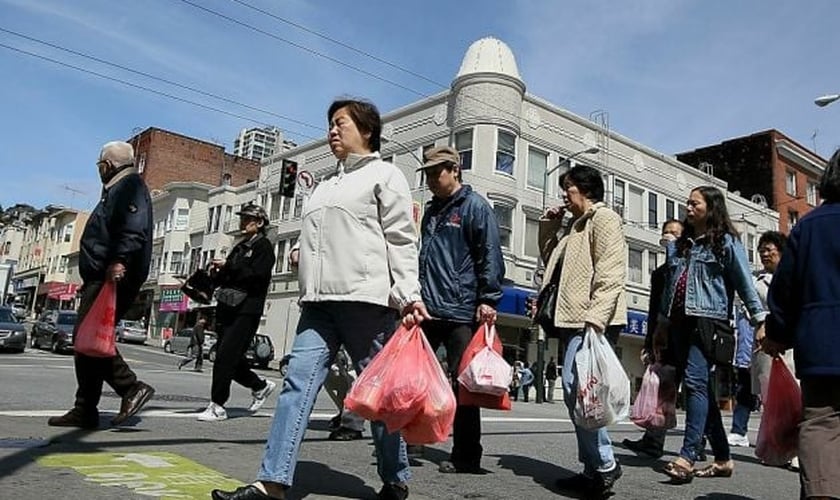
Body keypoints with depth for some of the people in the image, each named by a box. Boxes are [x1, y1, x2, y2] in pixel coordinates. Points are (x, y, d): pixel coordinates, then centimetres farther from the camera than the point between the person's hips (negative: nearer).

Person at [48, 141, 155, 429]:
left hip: (113, 276, -11)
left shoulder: (130, 186, -3)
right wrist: (90, 279, 23)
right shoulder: (115, 190, 29)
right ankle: (85, 410, 11)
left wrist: (119, 260, -34)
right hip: (101, 278, 11)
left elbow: (134, 229, -22)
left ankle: (131, 387, -10)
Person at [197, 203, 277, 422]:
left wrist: (228, 266, -14)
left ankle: (217, 406, -2)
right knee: (230, 357, 9)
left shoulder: (263, 246, -2)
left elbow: (256, 275, -17)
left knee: (226, 356, -10)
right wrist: (217, 273, 1)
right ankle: (260, 385, 28)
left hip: (246, 310, -8)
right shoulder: (240, 246, 21)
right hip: (227, 307, 8)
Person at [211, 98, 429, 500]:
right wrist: (303, 252, 12)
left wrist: (408, 295, -15)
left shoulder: (384, 174, 4)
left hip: (366, 298, -7)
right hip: (318, 301, 7)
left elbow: (401, 241, -5)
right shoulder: (325, 184, 26)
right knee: (298, 381, -3)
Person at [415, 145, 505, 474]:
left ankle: (466, 456, 12)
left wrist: (488, 300, -17)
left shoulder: (476, 206, -3)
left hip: (461, 312, -7)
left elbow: (490, 257, -10)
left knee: (462, 383, 1)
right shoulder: (432, 210, 19)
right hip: (427, 309, 7)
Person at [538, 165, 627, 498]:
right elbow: (551, 263, 36)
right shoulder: (575, 227, 25)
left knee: (574, 386, -18)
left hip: (592, 320, -10)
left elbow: (611, 273, -15)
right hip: (577, 319, 10)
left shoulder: (603, 217, -2)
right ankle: (594, 469, 14)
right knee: (576, 390, 8)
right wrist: (548, 228, 22)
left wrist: (595, 318, -25)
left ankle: (604, 465, -9)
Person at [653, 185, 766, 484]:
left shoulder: (726, 242, 4)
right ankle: (722, 458, 16)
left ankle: (687, 457, -24)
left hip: (708, 322, -6)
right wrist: (661, 325, 21)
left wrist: (760, 319, -6)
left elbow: (745, 283, 0)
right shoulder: (677, 246, 20)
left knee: (695, 382, -20)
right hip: (680, 323, 6)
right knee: (703, 390, 8)